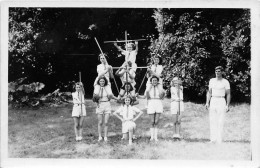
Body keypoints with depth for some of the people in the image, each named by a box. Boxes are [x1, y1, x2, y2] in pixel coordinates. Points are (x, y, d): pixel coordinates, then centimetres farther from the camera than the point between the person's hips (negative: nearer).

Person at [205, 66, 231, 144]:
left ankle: (219, 140, -4)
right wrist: (207, 102, 7)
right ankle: (213, 139, 4)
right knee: (212, 121, 1)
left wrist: (227, 105, -10)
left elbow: (228, 94, -2)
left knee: (220, 122, -6)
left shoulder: (225, 82, -2)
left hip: (221, 101, -4)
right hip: (213, 101, 4)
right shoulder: (212, 80, 11)